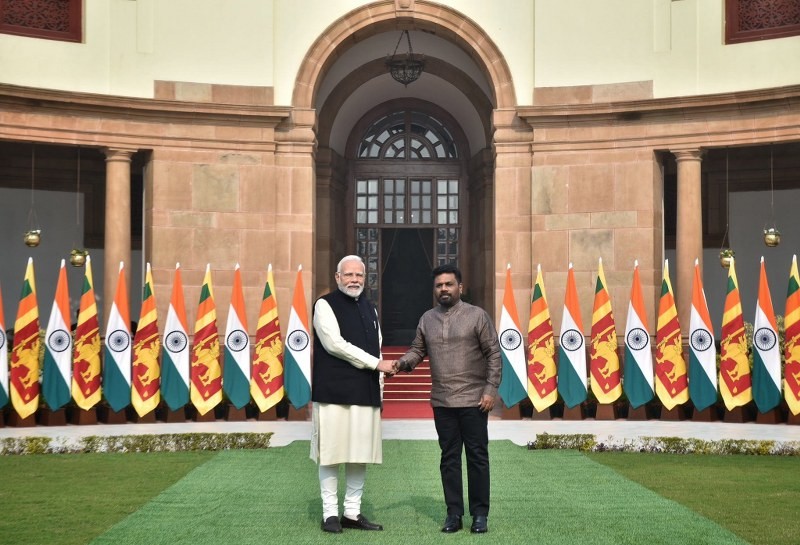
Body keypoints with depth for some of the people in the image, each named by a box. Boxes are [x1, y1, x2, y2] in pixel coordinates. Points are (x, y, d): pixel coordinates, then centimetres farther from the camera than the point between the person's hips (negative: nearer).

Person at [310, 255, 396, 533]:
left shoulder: (369, 308, 16)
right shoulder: (325, 305, -3)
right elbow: (334, 343, -13)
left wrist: (379, 391, 11)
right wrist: (376, 363, -12)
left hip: (365, 393, 6)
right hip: (334, 393, -6)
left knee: (361, 455, 6)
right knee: (333, 453, -2)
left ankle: (352, 512, 14)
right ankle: (330, 513, 7)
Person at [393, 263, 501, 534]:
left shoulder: (477, 315, -4)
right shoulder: (427, 319, 9)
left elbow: (494, 354, -4)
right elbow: (418, 350, 12)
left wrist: (491, 389, -11)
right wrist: (402, 362, -10)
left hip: (473, 400, -4)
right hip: (441, 401, 4)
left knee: (477, 456, 2)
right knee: (449, 457, 8)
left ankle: (480, 514, 11)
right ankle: (454, 513, 15)